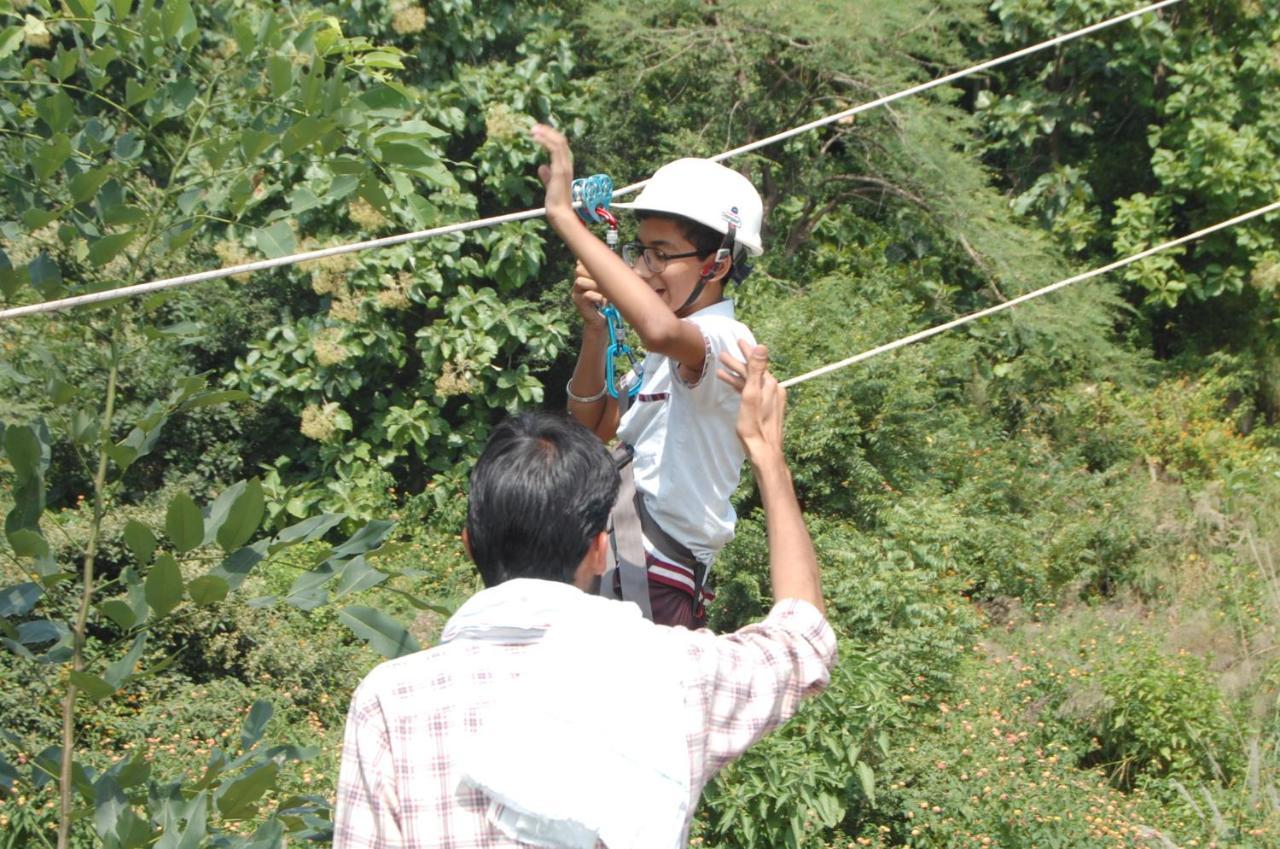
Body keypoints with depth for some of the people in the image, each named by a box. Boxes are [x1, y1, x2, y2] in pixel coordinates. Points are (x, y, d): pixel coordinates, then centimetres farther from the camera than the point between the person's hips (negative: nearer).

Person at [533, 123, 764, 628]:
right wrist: (595, 331, 1)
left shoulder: (727, 342, -17)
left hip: (661, 588, -9)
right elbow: (594, 428, 19)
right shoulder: (665, 355, 15)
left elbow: (662, 330, -41)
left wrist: (565, 217, -37)